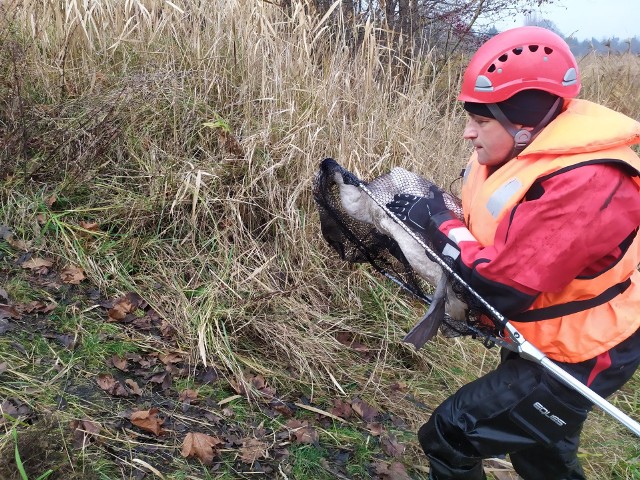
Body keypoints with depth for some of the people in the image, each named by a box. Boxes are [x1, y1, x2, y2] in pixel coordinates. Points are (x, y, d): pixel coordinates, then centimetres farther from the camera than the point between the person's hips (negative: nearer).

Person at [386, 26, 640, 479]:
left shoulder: (584, 185, -34)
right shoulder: (520, 150, -5)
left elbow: (501, 287, -34)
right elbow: (493, 240, 5)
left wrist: (438, 223, -22)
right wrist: (423, 215, -11)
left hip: (575, 357, -9)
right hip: (542, 339, 9)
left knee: (450, 437, -7)